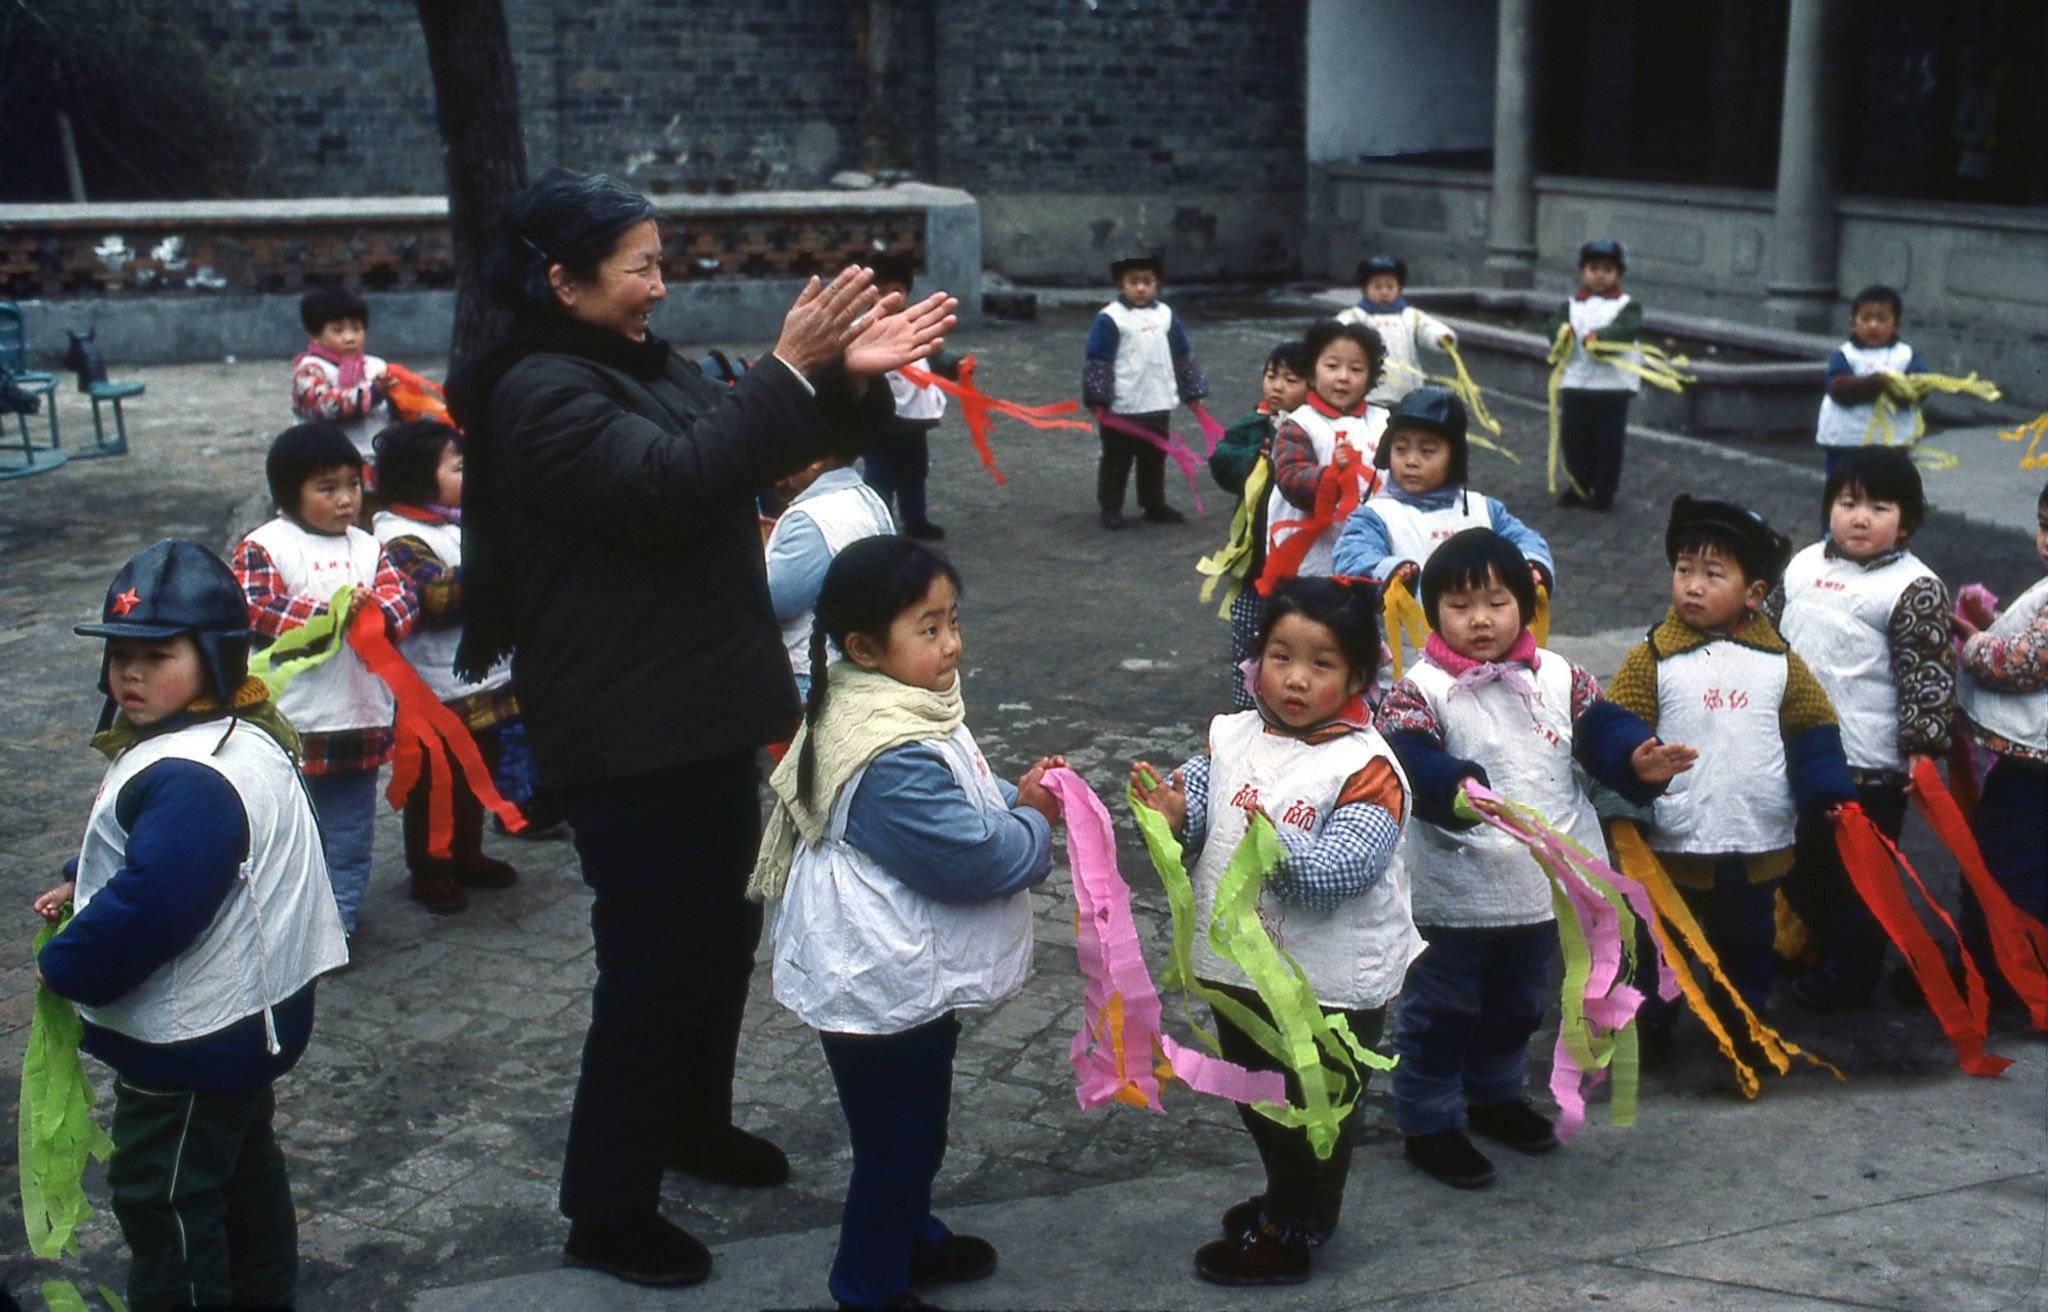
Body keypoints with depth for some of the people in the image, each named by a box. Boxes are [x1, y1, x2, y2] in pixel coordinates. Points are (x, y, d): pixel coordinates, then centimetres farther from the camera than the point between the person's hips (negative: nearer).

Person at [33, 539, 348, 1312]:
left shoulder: (188, 780, -31)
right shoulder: (235, 740, 3)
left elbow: (151, 907, -33)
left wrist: (65, 966, -17)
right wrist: (81, 890, 9)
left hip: (189, 1039, -11)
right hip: (243, 1016, 11)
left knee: (160, 1196, 4)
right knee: (243, 1167, 25)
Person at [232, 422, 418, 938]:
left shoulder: (367, 548, 10)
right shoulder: (263, 548, -6)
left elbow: (404, 597, 2)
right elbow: (253, 610, -17)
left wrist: (376, 609, -20)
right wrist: (326, 611, -23)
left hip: (360, 716, 5)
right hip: (292, 721, -5)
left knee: (350, 832, 13)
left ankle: (339, 921, 25)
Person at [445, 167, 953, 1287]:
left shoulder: (645, 365, 12)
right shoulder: (541, 394, -17)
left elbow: (754, 449, 14)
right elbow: (668, 482, -29)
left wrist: (850, 377, -3)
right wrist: (788, 368, -29)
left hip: (702, 716, 10)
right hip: (628, 739, -10)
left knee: (723, 931, 21)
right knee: (654, 962, -2)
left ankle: (693, 1121, 42)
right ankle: (607, 1213, 14)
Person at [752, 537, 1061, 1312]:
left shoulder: (901, 709, 2)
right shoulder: (895, 758, -31)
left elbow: (949, 810, 17)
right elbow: (968, 860, -29)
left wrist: (1012, 799, 1)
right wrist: (1034, 824, -11)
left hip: (896, 976, 10)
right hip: (885, 988, -10)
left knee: (910, 1131, 28)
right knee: (897, 1143, 7)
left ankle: (911, 1241, 47)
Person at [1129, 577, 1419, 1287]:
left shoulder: (1366, 768, -19)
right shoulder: (1231, 737, -3)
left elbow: (1341, 870, -29)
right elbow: (1195, 803, -5)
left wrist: (1281, 849, -45)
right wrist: (1171, 813, -28)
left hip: (1328, 983, -6)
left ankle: (1289, 1235, 32)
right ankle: (1290, 1196, 49)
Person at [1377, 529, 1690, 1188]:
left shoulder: (1558, 677, 2)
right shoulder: (1420, 691, -15)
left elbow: (1601, 726, 1)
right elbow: (1409, 760, -30)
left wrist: (1637, 757, -21)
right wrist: (1455, 789, -49)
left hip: (1545, 888, 6)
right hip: (1455, 895, -6)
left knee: (1518, 1005, 25)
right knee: (1442, 1011, 8)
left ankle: (1495, 1096, 46)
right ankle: (1429, 1124, 23)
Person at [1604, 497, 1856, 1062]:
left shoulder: (1779, 661, -1)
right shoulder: (1651, 659, -10)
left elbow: (1813, 728, 6)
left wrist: (1829, 793, -3)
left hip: (1757, 846, 2)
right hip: (1672, 846, -2)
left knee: (1746, 943, 20)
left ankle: (1744, 1023, 38)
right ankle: (1651, 1025, 31)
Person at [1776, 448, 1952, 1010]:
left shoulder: (1914, 589, -13)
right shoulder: (1805, 564, 5)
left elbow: (1929, 674, -14)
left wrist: (1923, 745, -19)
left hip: (1870, 767, -6)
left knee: (1859, 872, 7)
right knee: (1798, 859, 21)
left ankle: (1847, 975, 22)